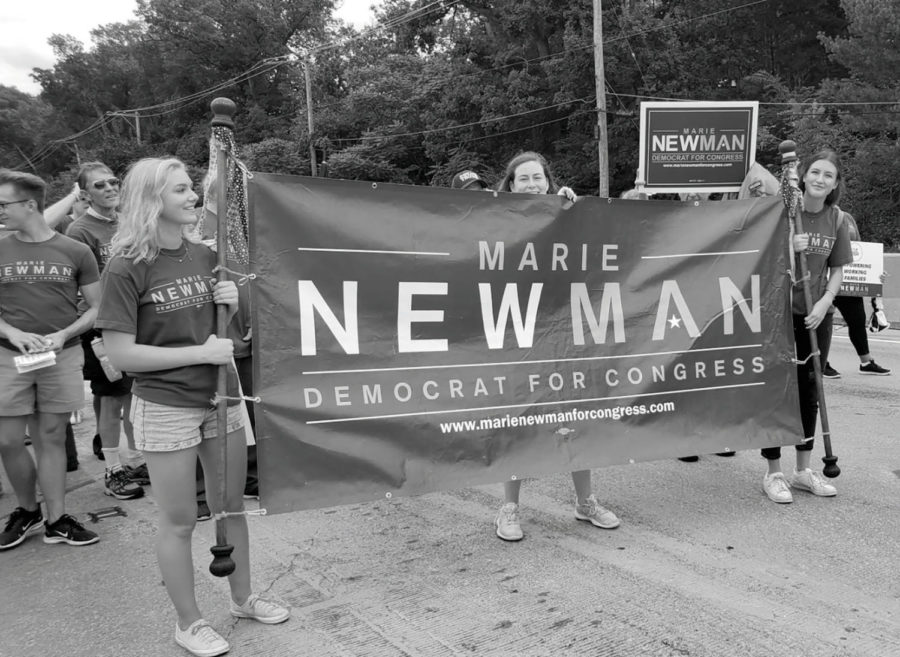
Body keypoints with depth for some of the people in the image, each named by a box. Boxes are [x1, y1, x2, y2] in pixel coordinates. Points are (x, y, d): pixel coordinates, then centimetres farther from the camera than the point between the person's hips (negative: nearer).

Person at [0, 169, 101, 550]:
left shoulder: (75, 252, 0)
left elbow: (96, 308, 3)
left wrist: (63, 334, -11)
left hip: (63, 357, -1)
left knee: (52, 438, 7)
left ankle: (56, 521, 17)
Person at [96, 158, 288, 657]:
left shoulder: (205, 256, 2)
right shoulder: (127, 268, -13)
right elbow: (120, 354, -16)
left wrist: (231, 306, -9)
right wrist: (200, 353, -20)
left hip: (219, 399, 5)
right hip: (164, 407, -5)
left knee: (232, 506, 16)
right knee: (179, 520, 7)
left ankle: (242, 598, 36)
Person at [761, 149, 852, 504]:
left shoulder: (836, 221, 3)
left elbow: (837, 271, 8)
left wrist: (824, 303, -8)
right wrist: (787, 247, -23)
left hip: (816, 315, 4)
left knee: (810, 391, 11)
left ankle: (803, 469, 24)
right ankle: (773, 473, 10)